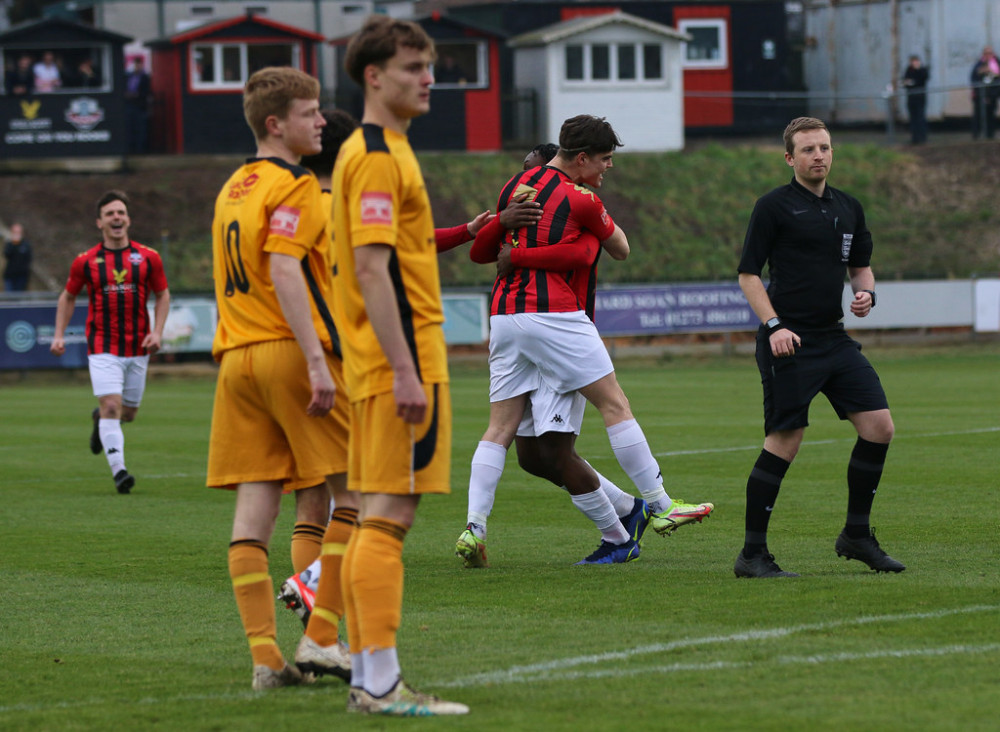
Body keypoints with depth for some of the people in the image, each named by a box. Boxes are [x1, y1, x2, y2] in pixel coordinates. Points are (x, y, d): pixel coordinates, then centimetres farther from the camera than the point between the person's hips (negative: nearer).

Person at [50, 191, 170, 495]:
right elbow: (68, 297, 12)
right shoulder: (86, 261, -1)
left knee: (128, 412, 13)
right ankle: (119, 470, -18)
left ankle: (99, 419, 47)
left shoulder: (148, 257, 0)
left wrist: (157, 332, -3)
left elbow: (162, 295, 10)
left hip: (138, 349, 2)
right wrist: (59, 335, 3)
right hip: (103, 349, -2)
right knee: (111, 406, -17)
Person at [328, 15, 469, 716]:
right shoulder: (379, 158, -13)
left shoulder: (376, 151, 18)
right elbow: (371, 267, -20)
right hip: (400, 361, -10)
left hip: (379, 366, 10)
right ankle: (381, 684, -12)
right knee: (389, 515, -11)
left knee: (375, 519, 10)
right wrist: (405, 371, -23)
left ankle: (367, 676, 13)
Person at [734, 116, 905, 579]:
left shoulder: (848, 208, 14)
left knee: (879, 427, -1)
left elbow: (861, 265, 25)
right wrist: (773, 326, -16)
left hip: (835, 339, 7)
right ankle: (752, 554, -1)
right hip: (789, 344, -7)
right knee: (784, 442, -9)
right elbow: (748, 274, -5)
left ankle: (856, 535, 13)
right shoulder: (774, 206, -4)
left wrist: (866, 293, 3)